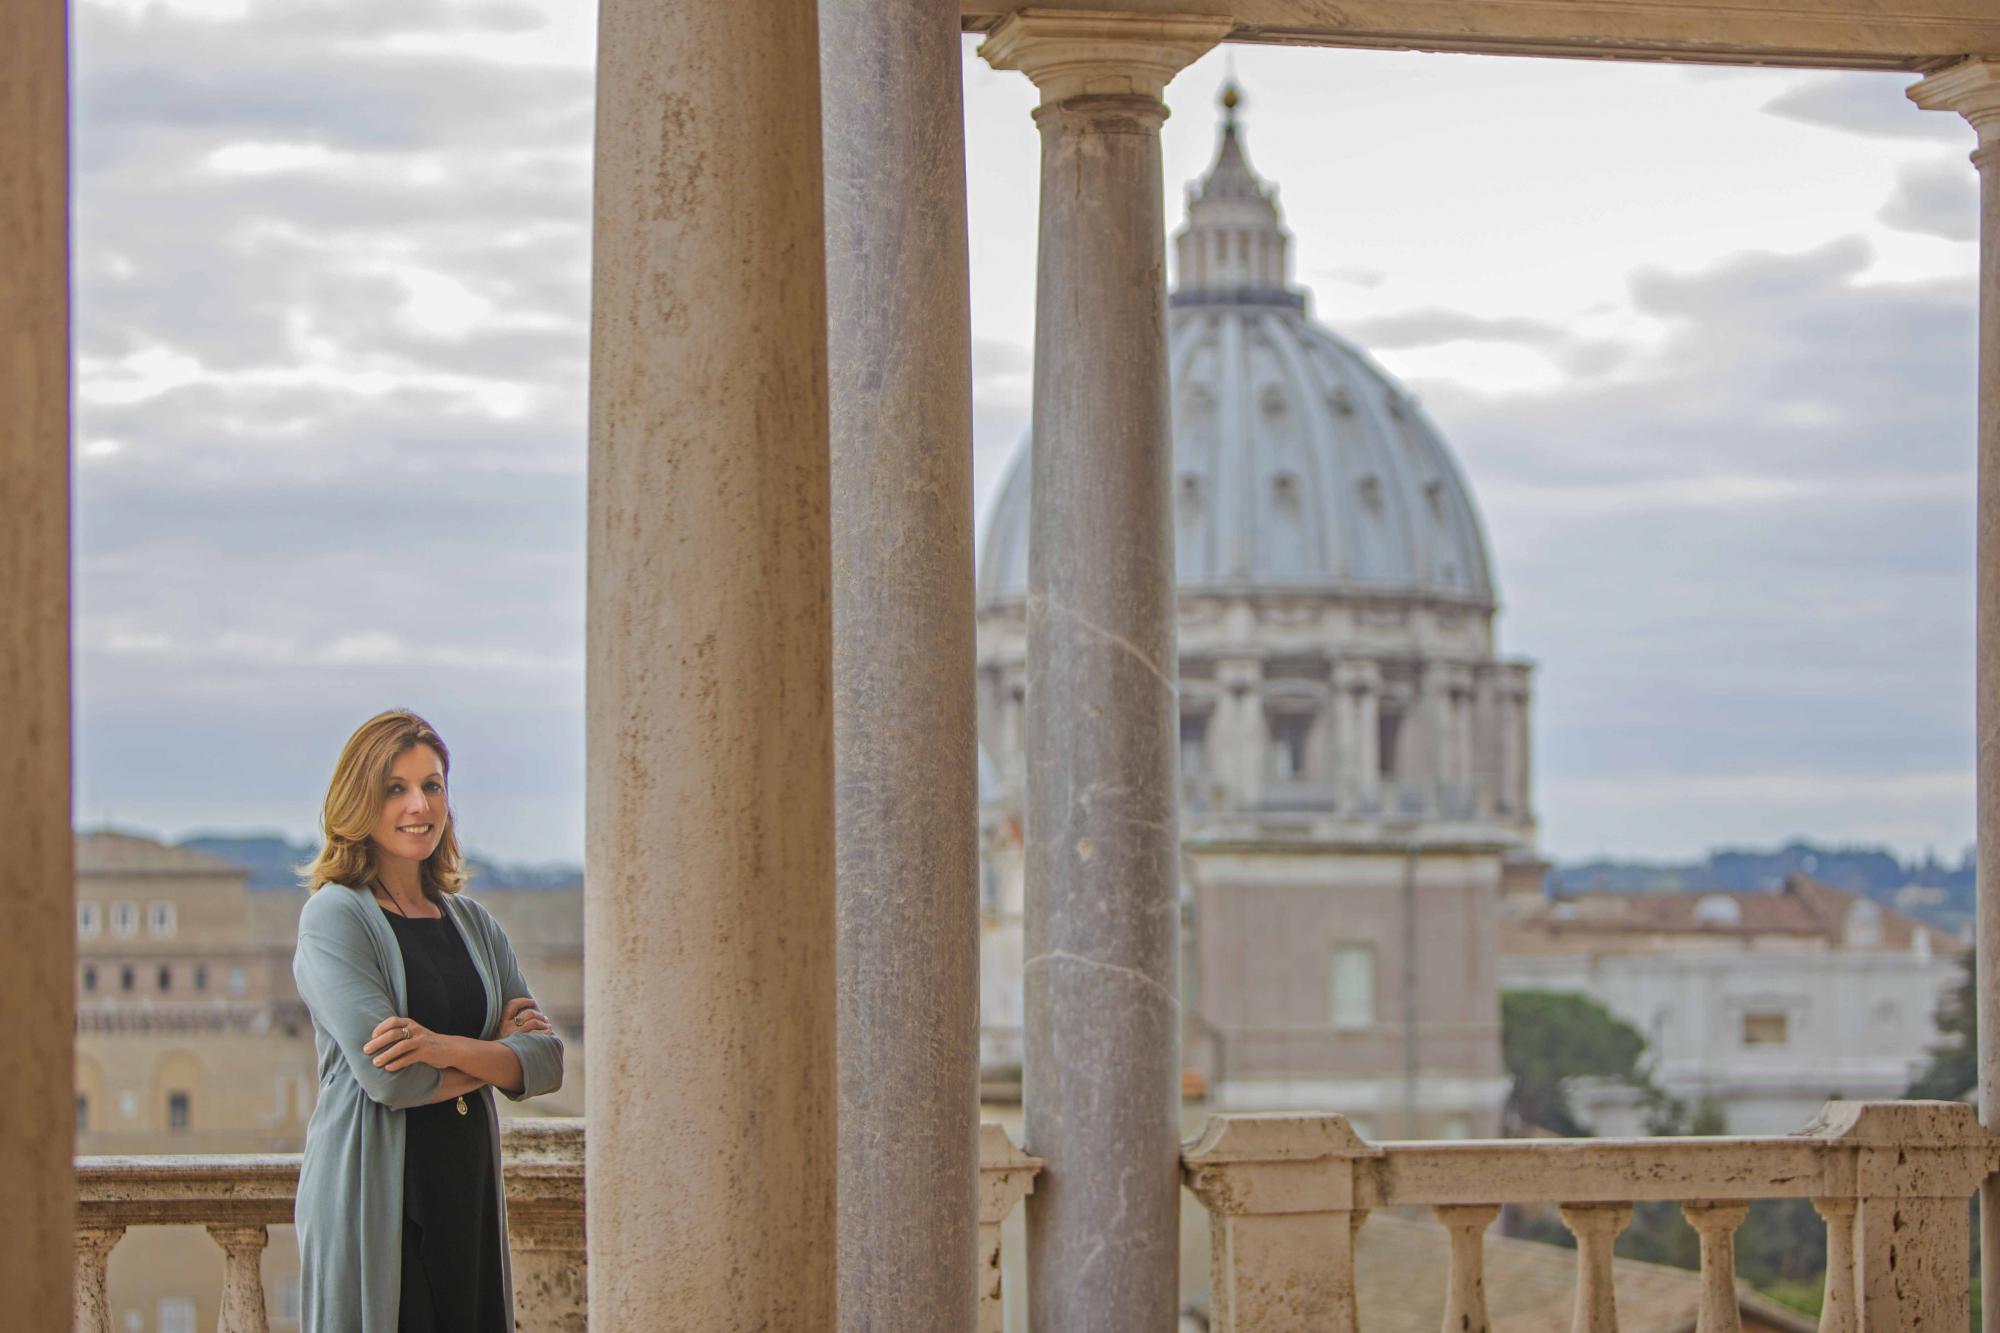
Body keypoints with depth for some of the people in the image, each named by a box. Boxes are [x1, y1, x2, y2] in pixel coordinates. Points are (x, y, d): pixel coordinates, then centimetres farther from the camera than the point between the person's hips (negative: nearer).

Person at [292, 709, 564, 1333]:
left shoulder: (472, 923, 14)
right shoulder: (335, 914, -5)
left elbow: (546, 1060, 4)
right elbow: (388, 1076, -16)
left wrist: (447, 1048, -14)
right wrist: (494, 1052, -1)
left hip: (467, 1198, 6)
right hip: (373, 1201, -6)